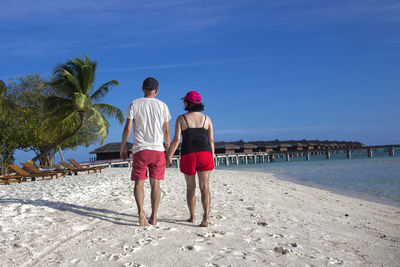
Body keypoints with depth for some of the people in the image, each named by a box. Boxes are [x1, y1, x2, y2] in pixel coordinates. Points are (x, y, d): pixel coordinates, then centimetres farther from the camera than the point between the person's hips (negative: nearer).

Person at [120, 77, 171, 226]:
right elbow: (166, 132, 5)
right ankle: (153, 217, 8)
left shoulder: (134, 104, 2)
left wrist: (122, 147, 7)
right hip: (158, 149, 1)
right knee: (155, 183, 6)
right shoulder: (162, 106, 4)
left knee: (139, 182, 6)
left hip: (140, 149, 0)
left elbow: (128, 128, -3)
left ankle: (141, 212, -12)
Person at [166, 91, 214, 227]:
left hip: (188, 155, 0)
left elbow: (176, 139, -6)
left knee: (190, 188, 14)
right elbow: (211, 140, 5)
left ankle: (192, 217, 24)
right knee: (205, 187, -1)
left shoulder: (181, 118, 1)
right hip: (204, 154, 1)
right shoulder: (206, 118, 7)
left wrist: (169, 156, -1)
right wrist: (212, 158, 12)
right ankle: (206, 218, -13)